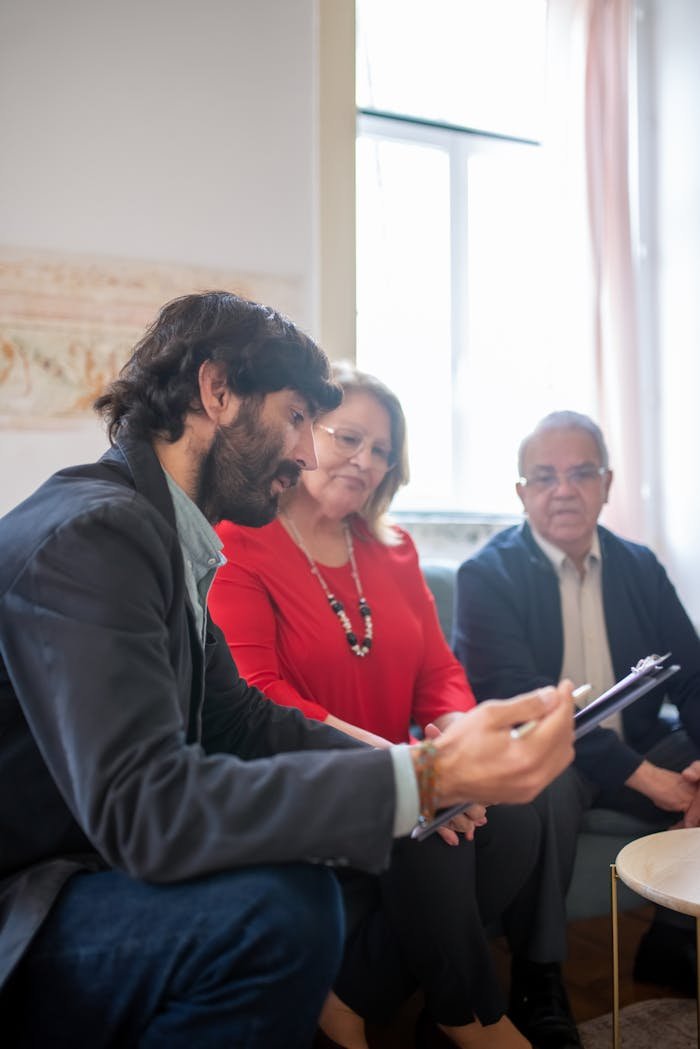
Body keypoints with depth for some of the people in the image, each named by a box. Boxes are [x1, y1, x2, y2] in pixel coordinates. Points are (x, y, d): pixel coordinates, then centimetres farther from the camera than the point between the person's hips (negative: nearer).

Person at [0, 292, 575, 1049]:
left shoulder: (163, 533, 6)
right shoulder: (93, 532, -24)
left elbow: (240, 719, 9)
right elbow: (142, 807, -32)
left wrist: (422, 771, -1)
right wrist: (423, 779, -33)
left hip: (90, 868, 9)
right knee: (278, 903, -29)